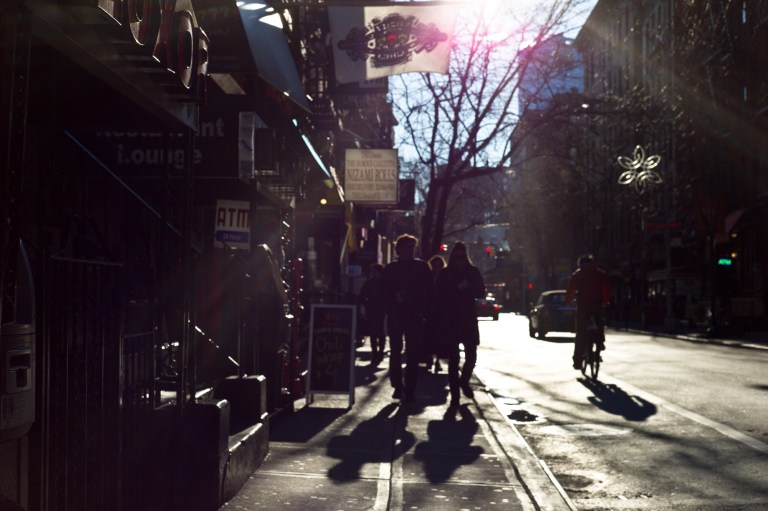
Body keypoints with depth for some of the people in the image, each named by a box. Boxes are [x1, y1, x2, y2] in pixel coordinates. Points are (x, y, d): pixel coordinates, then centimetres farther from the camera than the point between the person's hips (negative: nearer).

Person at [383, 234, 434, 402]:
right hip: (395, 315, 1)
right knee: (395, 351, 2)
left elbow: (430, 291, 5)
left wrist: (422, 310, -6)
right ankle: (397, 386, 11)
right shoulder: (390, 268, 7)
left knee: (413, 353, -2)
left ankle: (409, 388, 1)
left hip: (414, 315, -1)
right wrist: (395, 298, -13)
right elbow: (385, 292, 7)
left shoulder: (421, 266, 5)